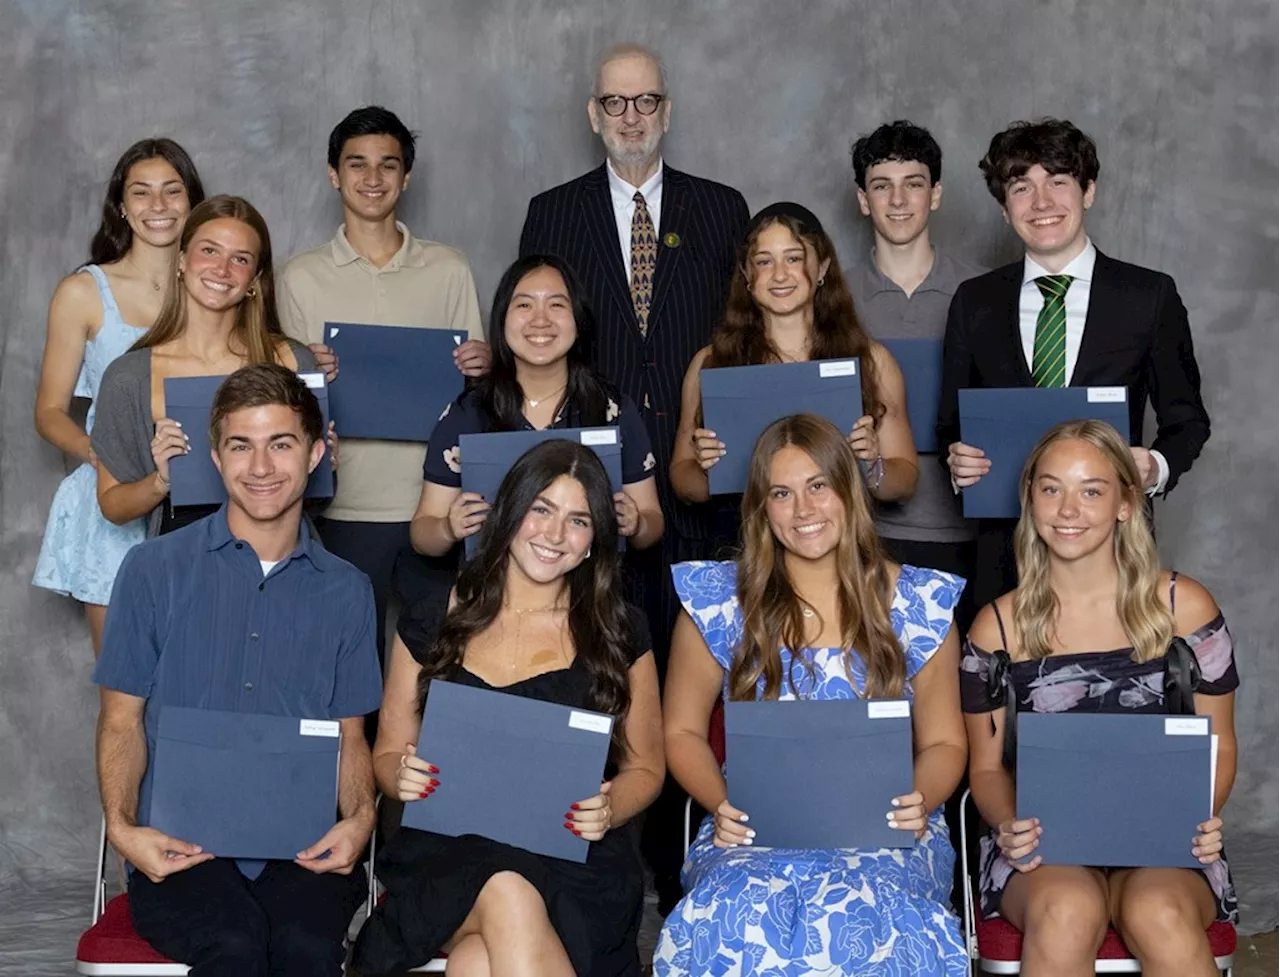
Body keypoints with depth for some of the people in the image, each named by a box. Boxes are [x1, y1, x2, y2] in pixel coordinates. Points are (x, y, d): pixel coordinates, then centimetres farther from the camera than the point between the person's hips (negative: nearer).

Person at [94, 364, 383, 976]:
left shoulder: (345, 592, 13)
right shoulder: (153, 570, 7)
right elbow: (122, 720, 8)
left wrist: (360, 818, -6)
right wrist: (123, 827, -9)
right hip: (179, 843, -1)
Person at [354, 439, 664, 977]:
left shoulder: (620, 632, 9)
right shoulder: (431, 623, 10)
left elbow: (643, 768, 14)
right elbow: (387, 753, 15)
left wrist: (608, 810, -8)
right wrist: (403, 777, -8)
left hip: (573, 858, -1)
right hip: (446, 848, 1)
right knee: (508, 898, -36)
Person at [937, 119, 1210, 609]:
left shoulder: (1151, 295, 2)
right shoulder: (974, 302, 7)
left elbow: (1186, 418, 7)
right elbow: (952, 422, 14)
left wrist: (1158, 467, -12)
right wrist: (957, 459, -8)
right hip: (1004, 546, 1)